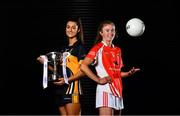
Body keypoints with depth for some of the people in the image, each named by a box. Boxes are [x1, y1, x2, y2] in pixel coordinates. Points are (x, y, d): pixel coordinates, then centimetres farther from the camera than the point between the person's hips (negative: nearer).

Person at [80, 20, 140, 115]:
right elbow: (83, 66, -14)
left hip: (117, 89, 7)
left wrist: (129, 73, 4)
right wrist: (98, 80, -15)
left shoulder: (117, 50, 17)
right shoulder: (98, 48, -3)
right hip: (105, 90, -7)